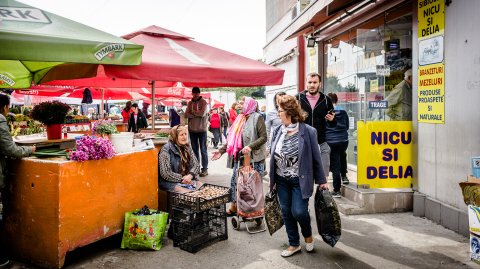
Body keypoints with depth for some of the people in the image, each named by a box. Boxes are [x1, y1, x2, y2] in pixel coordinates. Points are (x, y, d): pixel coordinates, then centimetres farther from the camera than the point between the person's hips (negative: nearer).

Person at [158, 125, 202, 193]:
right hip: (170, 182, -6)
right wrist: (182, 178, -16)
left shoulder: (187, 147, 9)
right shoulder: (166, 150, -11)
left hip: (188, 180, 6)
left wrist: (190, 175, -13)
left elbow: (196, 165, 6)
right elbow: (165, 174, -17)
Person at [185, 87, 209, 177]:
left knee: (203, 150, -1)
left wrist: (192, 112, -3)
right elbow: (186, 114, -1)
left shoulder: (203, 102, -2)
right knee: (194, 149, 11)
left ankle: (205, 169, 4)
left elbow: (202, 113, -16)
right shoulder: (190, 103, 11)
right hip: (192, 129, 5)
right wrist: (197, 115, -13)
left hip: (202, 129, -5)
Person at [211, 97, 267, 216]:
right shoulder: (240, 119, 11)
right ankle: (234, 206, 26)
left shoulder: (257, 117, -8)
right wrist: (221, 151, 6)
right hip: (240, 157, 7)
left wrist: (251, 146, -26)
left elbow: (263, 137, -14)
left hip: (254, 158, -6)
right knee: (235, 181, 11)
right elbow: (232, 139, 12)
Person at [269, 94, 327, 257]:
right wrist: (272, 179, 10)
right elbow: (273, 156, 7)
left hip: (300, 180, -4)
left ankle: (308, 234, 28)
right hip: (281, 180, 5)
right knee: (286, 213, 10)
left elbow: (316, 158, -7)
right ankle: (294, 244, 30)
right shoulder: (277, 131, 0)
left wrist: (321, 180, -3)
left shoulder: (308, 131, -13)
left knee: (299, 211, -6)